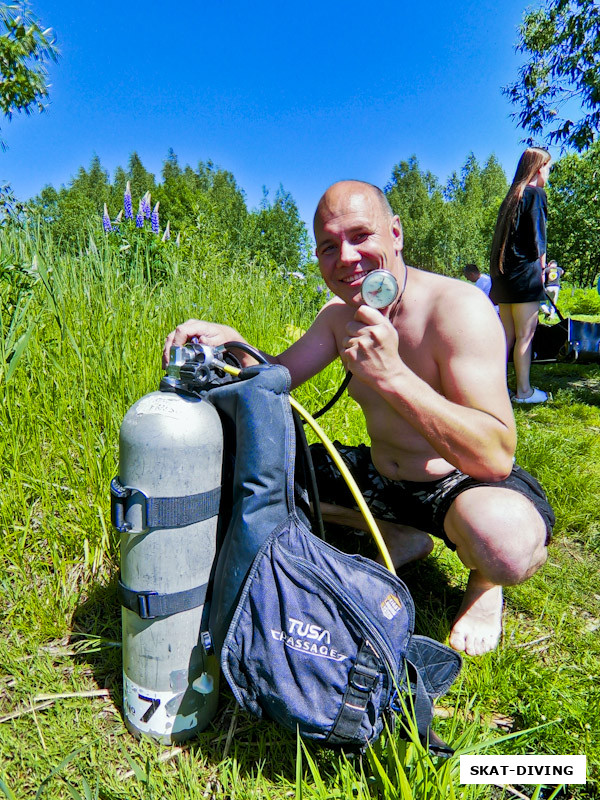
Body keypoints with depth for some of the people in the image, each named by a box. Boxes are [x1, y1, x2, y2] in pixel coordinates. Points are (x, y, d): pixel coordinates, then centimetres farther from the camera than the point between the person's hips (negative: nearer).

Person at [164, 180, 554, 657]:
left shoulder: (459, 308, -24)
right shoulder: (341, 313, -2)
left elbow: (496, 457, -31)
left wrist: (392, 374, -40)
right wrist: (231, 344, -20)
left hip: (464, 485, -6)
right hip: (382, 475, 7)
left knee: (504, 540, -40)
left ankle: (484, 582, 3)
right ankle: (401, 537, 14)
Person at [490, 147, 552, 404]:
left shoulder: (512, 195, 19)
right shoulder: (536, 193, -3)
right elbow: (537, 238, -10)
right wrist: (541, 267, 0)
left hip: (503, 273, 8)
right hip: (525, 272, -8)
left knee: (507, 334, 11)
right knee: (525, 335, -5)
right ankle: (524, 391, -1)